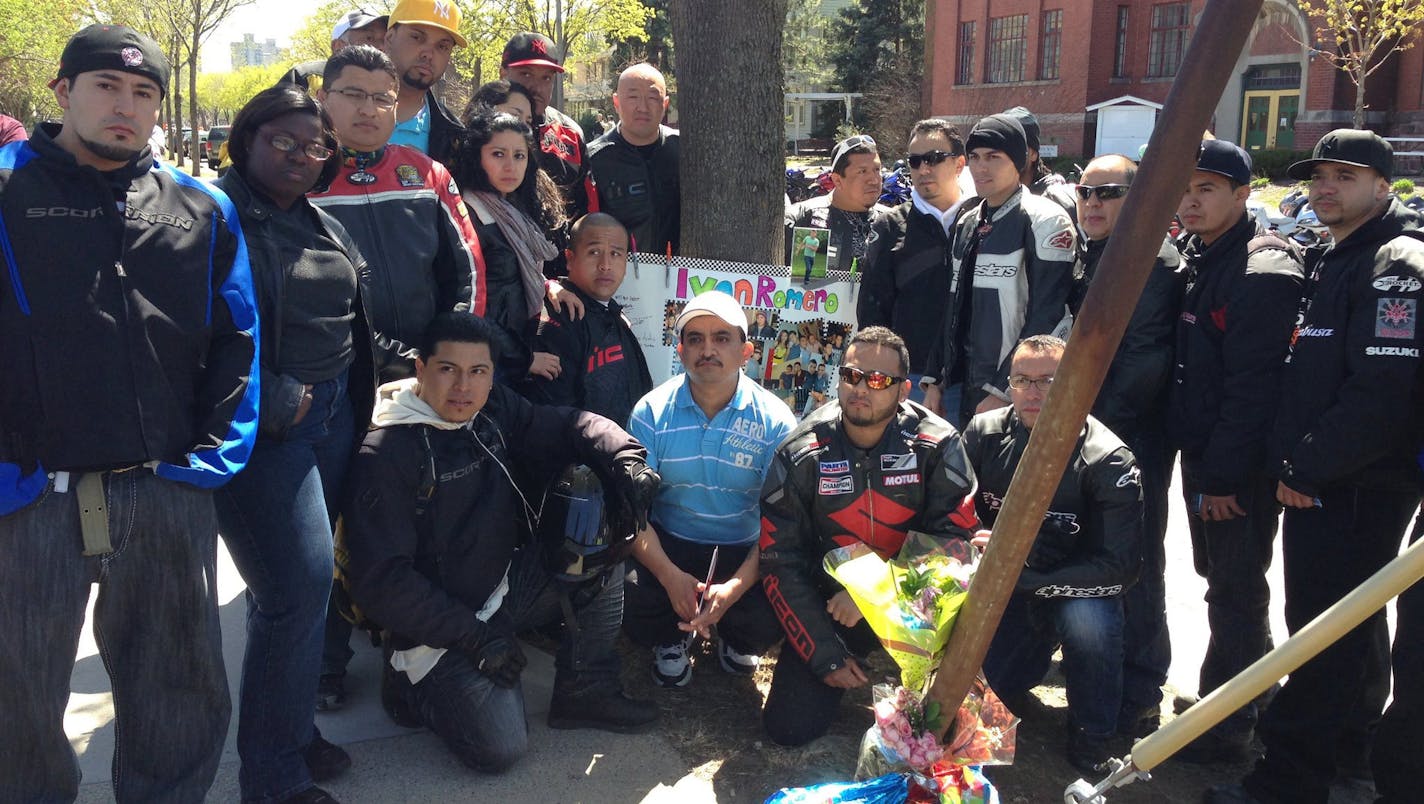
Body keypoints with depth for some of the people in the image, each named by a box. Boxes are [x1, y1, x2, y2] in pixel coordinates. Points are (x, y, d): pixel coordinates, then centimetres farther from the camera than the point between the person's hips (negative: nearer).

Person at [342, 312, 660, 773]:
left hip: (505, 587, 7)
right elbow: (381, 579, -22)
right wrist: (473, 635, -24)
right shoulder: (385, 454, -20)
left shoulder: (496, 411, -1)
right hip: (438, 625, -7)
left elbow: (568, 427, 4)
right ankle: (411, 683, 10)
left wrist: (625, 459, -19)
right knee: (499, 748, -18)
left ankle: (585, 693, 5)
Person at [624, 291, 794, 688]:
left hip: (744, 551, 0)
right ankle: (672, 638, 12)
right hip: (668, 544, 0)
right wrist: (670, 576, -26)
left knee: (768, 619, -27)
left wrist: (734, 588, -27)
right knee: (627, 593, -29)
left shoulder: (775, 420, -9)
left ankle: (736, 640, 16)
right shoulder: (651, 412, -7)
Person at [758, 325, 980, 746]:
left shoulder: (938, 446, -13)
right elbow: (780, 562, -8)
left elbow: (953, 538, -16)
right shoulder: (801, 454, -12)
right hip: (829, 601, 1)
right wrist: (826, 656, -13)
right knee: (789, 727, -10)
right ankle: (848, 666, 22)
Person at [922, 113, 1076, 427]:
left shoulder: (1044, 222, -8)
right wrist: (934, 379, 13)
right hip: (960, 387, 7)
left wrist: (1003, 390, -17)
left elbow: (1045, 321, -14)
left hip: (1014, 395, -7)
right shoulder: (967, 224, 15)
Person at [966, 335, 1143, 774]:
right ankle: (1038, 653, 23)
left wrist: (1023, 578, -28)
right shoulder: (985, 433, -7)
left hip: (1080, 590, -3)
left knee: (1086, 618, -37)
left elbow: (1120, 567, -24)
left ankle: (1092, 736, -9)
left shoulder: (1108, 460, -20)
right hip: (1004, 591, 4)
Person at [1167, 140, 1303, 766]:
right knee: (1222, 579, 19)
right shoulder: (1196, 259, 12)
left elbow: (1251, 387, -22)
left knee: (1235, 592, 1)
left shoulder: (1262, 272, -17)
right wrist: (1201, 463, 12)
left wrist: (1225, 474, -21)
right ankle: (1253, 692, 36)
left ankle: (1225, 730, 12)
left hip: (1239, 466, -9)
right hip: (1201, 454, 9)